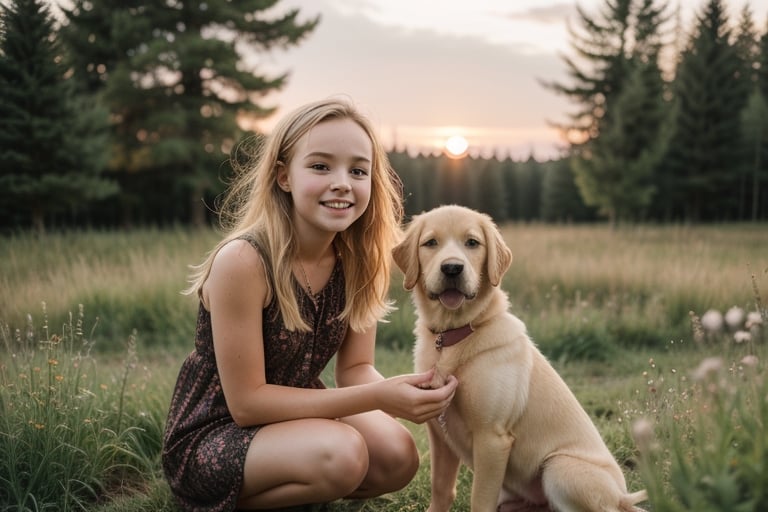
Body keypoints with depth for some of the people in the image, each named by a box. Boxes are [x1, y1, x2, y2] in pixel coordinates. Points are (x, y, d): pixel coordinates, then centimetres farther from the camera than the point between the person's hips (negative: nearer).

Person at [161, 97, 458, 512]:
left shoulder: (358, 258, -8)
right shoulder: (243, 261, -28)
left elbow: (355, 368, -3)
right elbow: (246, 402, -24)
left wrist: (400, 394, -28)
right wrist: (377, 397, -32)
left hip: (290, 415, 7)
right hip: (211, 435, -6)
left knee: (398, 457, -16)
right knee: (340, 454, -30)